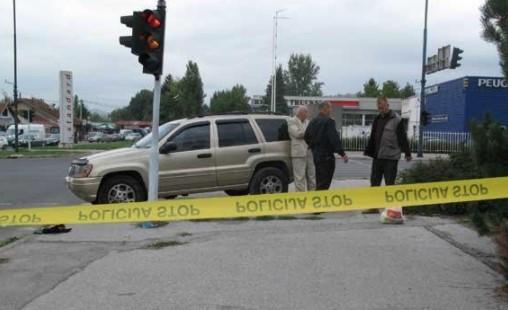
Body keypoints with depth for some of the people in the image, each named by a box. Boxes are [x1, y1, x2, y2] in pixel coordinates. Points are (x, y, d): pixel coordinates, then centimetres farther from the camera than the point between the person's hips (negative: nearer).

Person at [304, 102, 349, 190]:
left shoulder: (313, 122, 12)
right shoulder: (328, 121, -15)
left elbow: (306, 137, 18)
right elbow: (334, 138, -21)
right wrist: (342, 153, -21)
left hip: (316, 154, 9)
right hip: (326, 156, -9)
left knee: (319, 182, 17)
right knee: (324, 183, -7)